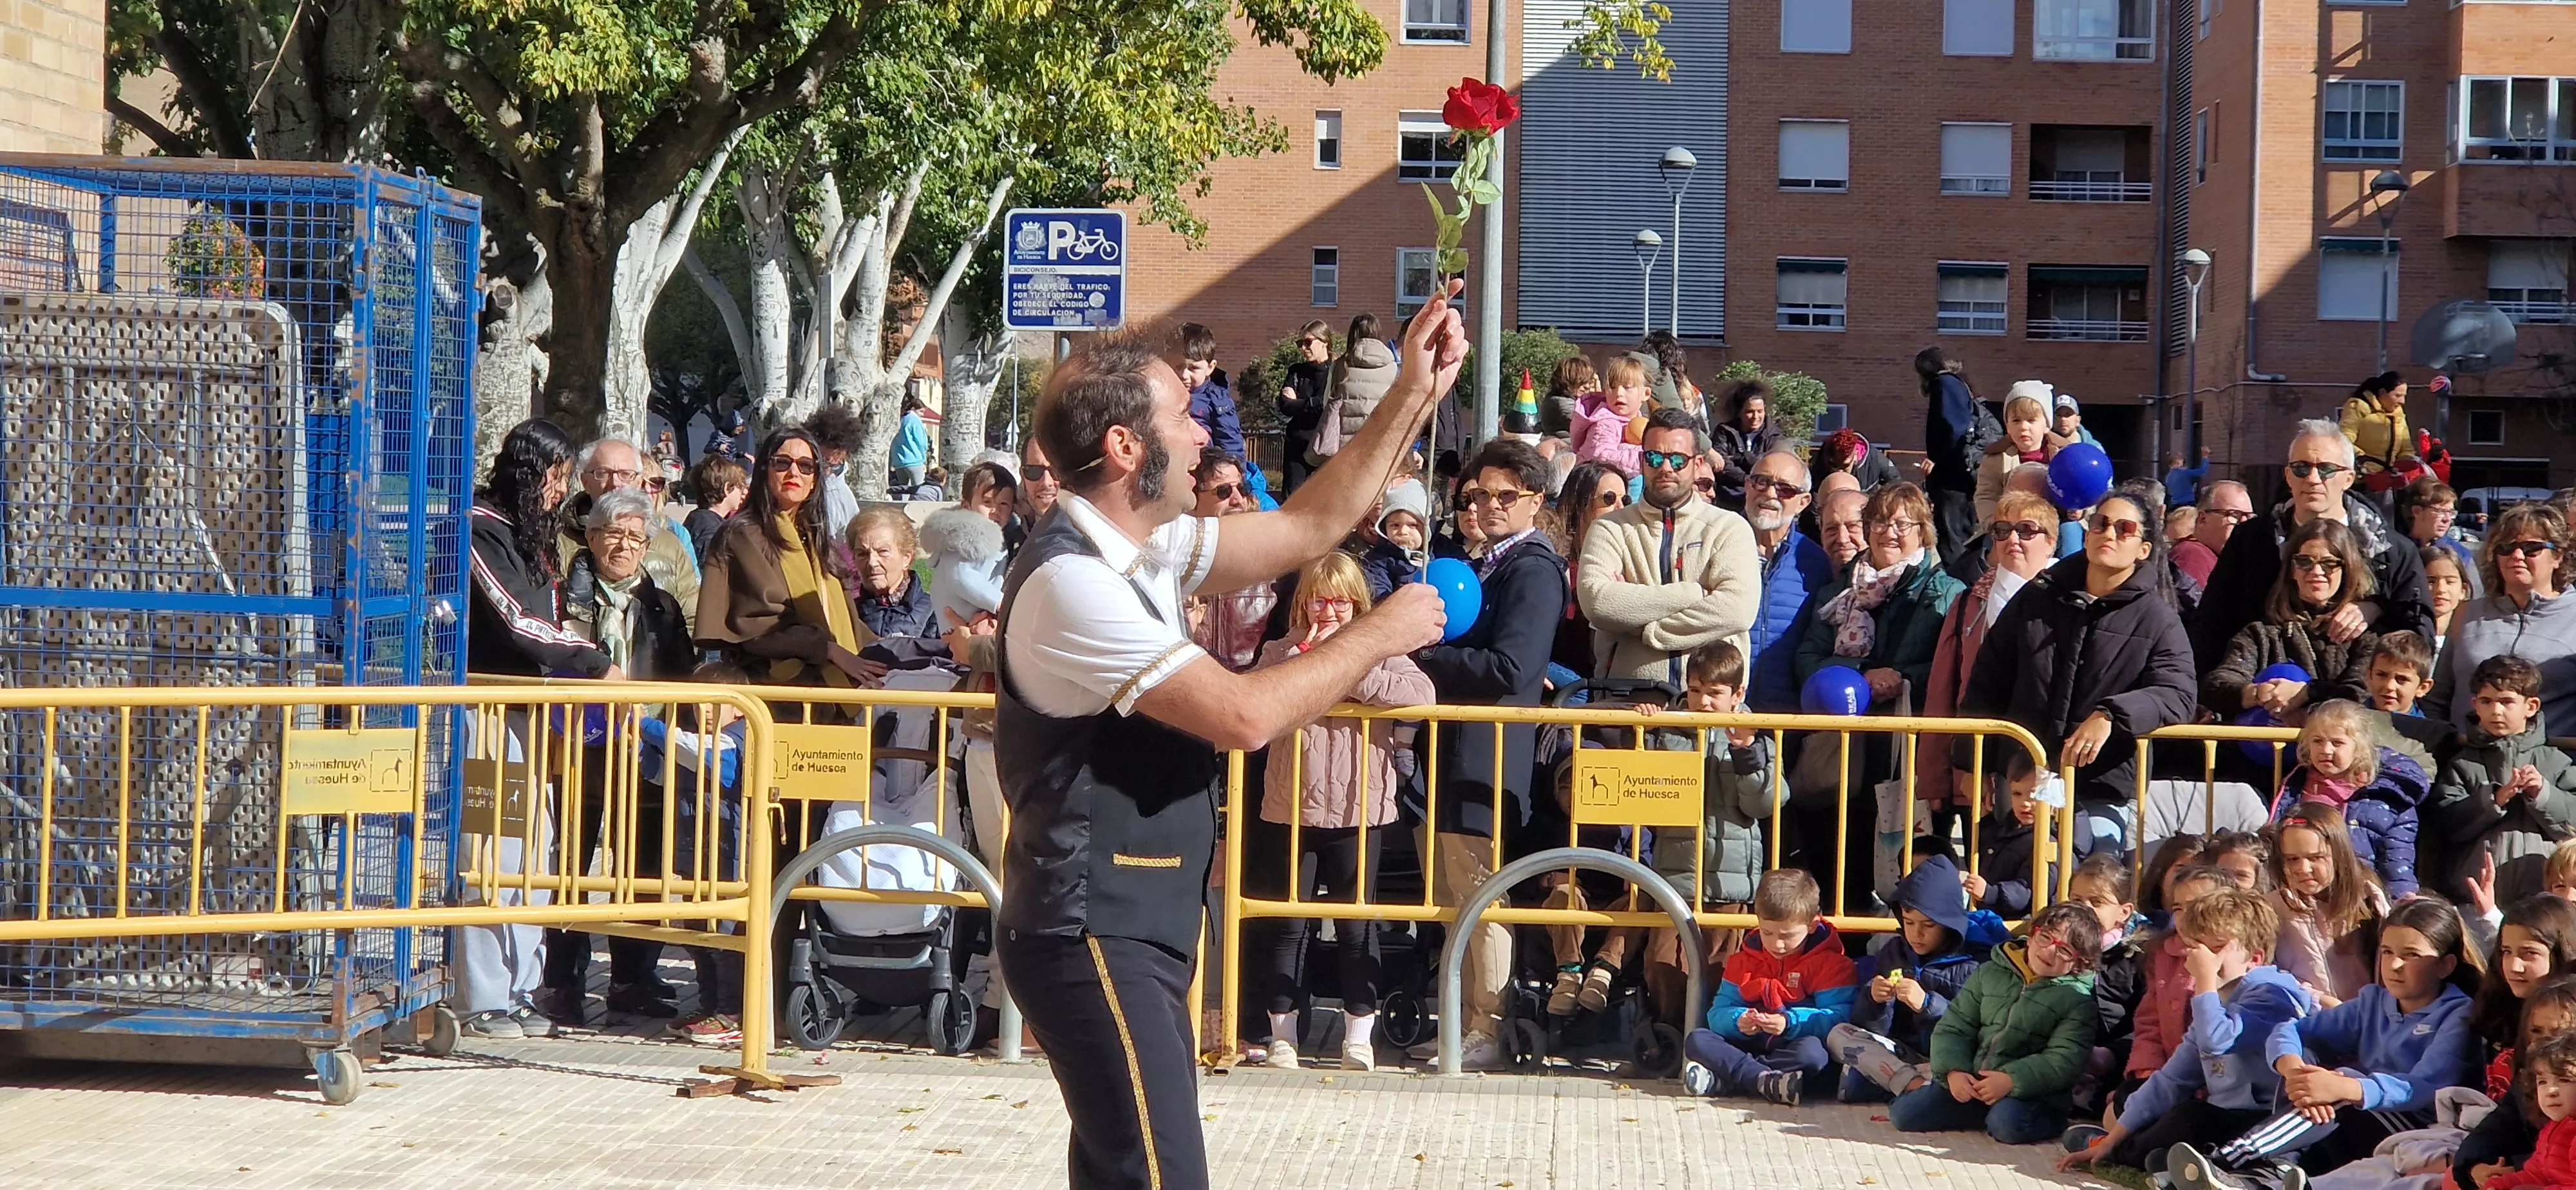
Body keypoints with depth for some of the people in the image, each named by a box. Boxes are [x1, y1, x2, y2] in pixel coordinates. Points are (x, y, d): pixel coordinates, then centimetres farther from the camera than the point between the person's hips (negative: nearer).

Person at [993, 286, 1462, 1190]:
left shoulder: (1144, 551, 8)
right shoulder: (1070, 581, -20)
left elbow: (1305, 530, 17)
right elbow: (1244, 715, -23)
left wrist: (1413, 399, 12)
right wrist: (1381, 635, -10)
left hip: (1139, 929, 10)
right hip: (1095, 937, -10)